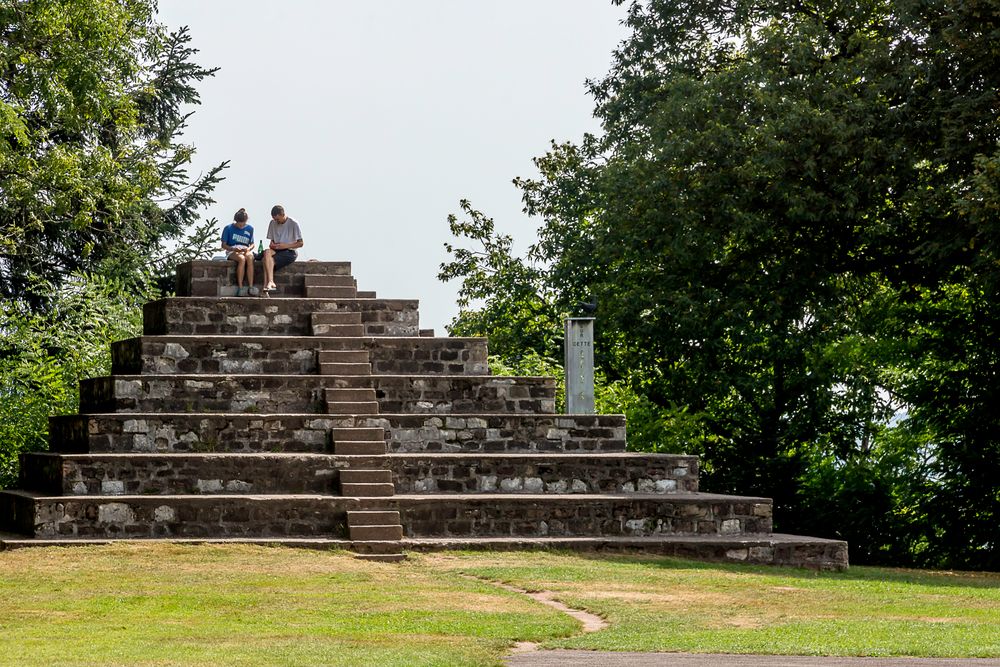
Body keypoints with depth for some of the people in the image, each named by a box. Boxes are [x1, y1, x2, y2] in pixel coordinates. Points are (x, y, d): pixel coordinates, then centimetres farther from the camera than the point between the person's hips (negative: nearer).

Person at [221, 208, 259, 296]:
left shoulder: (249, 229, 11)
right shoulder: (228, 228, 3)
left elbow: (252, 244, 14)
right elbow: (224, 245, 3)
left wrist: (248, 249, -11)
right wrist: (233, 248, -16)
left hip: (246, 250, 2)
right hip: (232, 252, -2)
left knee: (249, 258, -36)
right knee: (242, 259, -38)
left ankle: (250, 287, -41)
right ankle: (240, 287, -39)